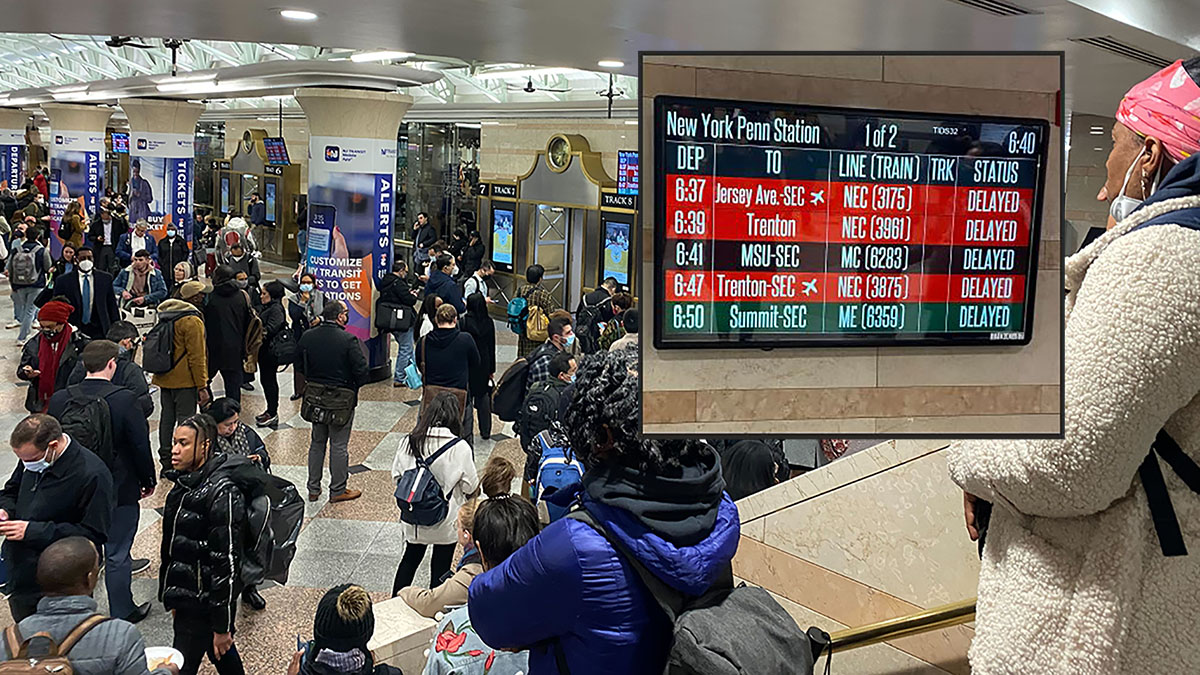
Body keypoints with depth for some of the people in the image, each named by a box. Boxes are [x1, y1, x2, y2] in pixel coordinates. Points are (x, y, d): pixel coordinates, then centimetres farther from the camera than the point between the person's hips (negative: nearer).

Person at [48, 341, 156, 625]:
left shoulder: (59, 399, -7)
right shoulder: (124, 399, -20)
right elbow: (140, 445, -15)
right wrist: (148, 480, 1)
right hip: (119, 492, -4)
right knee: (117, 556, 9)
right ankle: (122, 614, 22)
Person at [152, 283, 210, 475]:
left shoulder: (166, 315, 13)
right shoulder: (193, 321, -16)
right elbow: (197, 356, -19)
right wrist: (202, 386, -16)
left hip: (164, 378, 9)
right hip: (184, 380, -9)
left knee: (167, 417, 13)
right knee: (185, 420, -4)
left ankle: (166, 461, 21)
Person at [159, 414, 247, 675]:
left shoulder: (222, 492, -24)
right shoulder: (186, 480, 5)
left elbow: (227, 563, -23)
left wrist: (222, 626, -21)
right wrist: (173, 600, 22)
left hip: (203, 603, -9)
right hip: (185, 596, 9)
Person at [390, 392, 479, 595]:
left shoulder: (408, 442, -11)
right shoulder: (460, 448, -20)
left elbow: (396, 475, -2)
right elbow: (471, 487, -12)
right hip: (446, 521, -3)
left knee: (410, 558, 23)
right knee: (441, 566, 14)